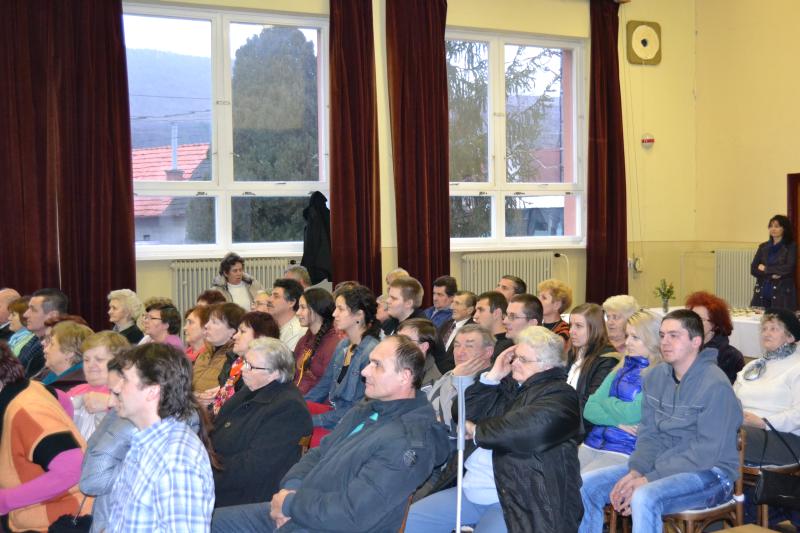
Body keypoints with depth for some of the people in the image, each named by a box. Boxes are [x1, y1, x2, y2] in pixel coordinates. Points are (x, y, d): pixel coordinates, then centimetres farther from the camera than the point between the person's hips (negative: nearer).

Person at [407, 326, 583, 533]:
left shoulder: (559, 395, -8)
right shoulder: (508, 384, 14)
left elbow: (531, 430, -27)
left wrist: (477, 431, -12)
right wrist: (491, 376, -1)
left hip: (517, 500, -8)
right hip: (470, 490, 8)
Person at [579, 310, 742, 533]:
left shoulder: (715, 385, -17)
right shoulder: (655, 376, 6)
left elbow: (707, 453, -20)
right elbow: (649, 435, 7)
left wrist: (649, 480, -21)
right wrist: (634, 472, -12)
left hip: (709, 472, -7)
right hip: (660, 464, 7)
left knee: (645, 498, -35)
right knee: (587, 484, -6)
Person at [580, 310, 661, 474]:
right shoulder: (620, 370, 19)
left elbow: (631, 414, -14)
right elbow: (589, 409, 11)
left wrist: (605, 402, 5)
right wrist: (617, 421, -7)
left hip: (624, 452, -6)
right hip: (592, 444, 6)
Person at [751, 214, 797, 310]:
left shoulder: (791, 246, 1)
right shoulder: (763, 247, 12)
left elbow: (789, 268, -11)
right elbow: (753, 269, 5)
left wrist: (766, 269, -4)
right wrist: (771, 275, -11)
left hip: (782, 294, -3)